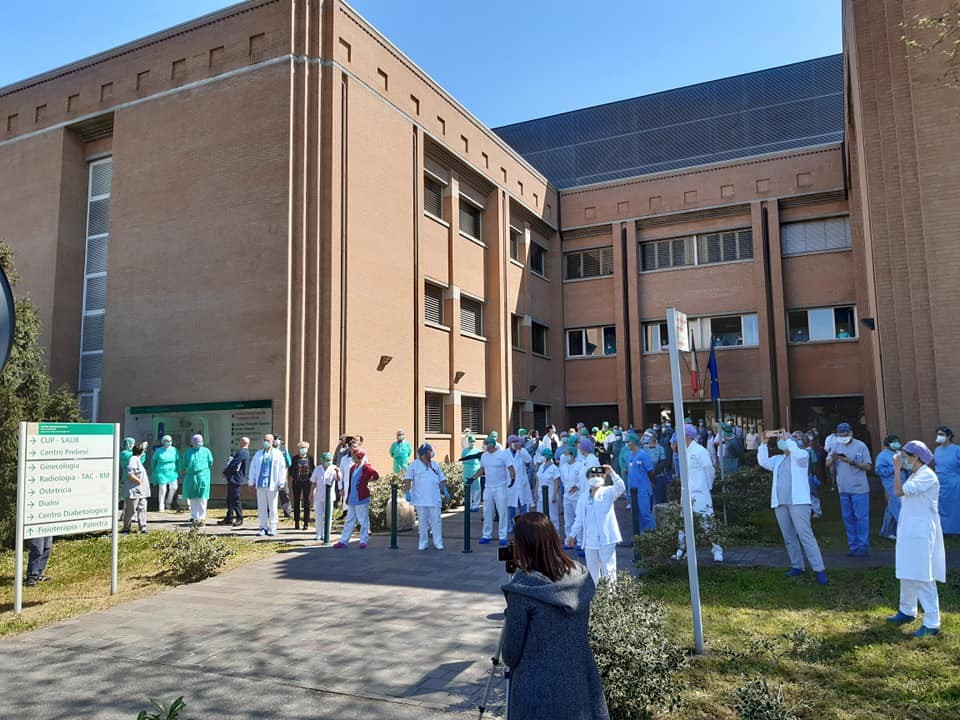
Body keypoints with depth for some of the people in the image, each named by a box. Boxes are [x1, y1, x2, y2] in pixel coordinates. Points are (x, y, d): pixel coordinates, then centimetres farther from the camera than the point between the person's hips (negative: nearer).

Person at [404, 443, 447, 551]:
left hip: (434, 498, 3)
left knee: (436, 520, 1)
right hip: (420, 499, -3)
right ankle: (423, 543, 13)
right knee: (422, 521, 3)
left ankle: (438, 542, 9)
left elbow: (441, 479, 16)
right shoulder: (414, 465, 2)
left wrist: (444, 490, 4)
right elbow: (407, 479, -3)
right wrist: (407, 492, -14)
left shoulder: (434, 465, 14)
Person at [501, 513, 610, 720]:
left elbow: (511, 651, -9)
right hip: (580, 684, 5)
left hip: (538, 690, -4)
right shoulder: (581, 577, -6)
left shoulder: (522, 590, -21)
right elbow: (582, 631, 7)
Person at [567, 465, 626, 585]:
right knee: (592, 570, 13)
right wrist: (573, 535, 7)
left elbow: (621, 488, -20)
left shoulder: (607, 492, 1)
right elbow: (579, 519, 13)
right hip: (589, 540, 4)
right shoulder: (583, 497, 11)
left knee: (608, 569, -1)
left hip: (606, 538, -4)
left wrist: (612, 473, -29)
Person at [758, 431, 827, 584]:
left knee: (805, 535, -12)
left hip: (798, 502, -6)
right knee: (789, 537, 9)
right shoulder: (777, 460, 19)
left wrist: (787, 439, -11)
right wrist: (765, 441, -2)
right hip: (780, 503, 6)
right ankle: (797, 566, 18)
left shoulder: (802, 455, 4)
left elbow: (799, 455, -20)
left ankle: (819, 569, -10)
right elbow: (763, 462, 3)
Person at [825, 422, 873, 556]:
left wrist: (852, 462, -22)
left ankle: (863, 546, 7)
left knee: (861, 517, -1)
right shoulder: (835, 446, 7)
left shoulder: (860, 446, -6)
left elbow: (868, 466, -9)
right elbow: (828, 464, 6)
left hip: (859, 489, -5)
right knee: (848, 518, 10)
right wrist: (833, 458, -16)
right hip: (843, 489, 5)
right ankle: (853, 546, 19)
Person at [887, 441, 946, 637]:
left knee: (922, 579, -7)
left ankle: (932, 624, -1)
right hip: (909, 532, 10)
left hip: (921, 534, -10)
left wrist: (897, 468, -19)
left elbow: (899, 491, -25)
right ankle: (907, 611, 32)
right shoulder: (915, 475, 13)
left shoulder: (927, 476, -17)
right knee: (907, 574, 19)